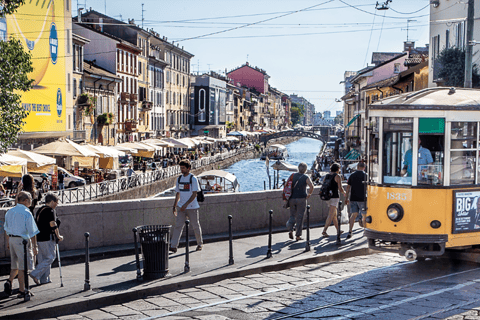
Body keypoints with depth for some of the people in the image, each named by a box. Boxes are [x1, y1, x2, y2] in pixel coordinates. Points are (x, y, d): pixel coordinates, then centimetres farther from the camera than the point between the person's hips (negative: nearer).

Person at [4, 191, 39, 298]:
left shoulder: (10, 212, 7)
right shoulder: (27, 213, -14)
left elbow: (6, 228, 15)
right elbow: (31, 232, -13)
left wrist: (8, 242, 24)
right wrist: (34, 246, -8)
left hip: (12, 239, 7)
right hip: (22, 240, -7)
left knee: (15, 265, 19)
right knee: (23, 266, 0)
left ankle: (9, 281, -1)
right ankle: (22, 291, 4)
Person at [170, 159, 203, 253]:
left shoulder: (193, 179, -8)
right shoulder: (179, 179, 10)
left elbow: (194, 194, -13)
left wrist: (186, 204, -22)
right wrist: (174, 206, 13)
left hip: (192, 207, -4)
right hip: (181, 207, 4)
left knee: (195, 226, 7)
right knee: (178, 226, -5)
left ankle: (200, 244, 25)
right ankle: (173, 246, -9)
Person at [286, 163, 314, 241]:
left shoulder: (293, 176, 6)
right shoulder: (306, 177, -5)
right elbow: (311, 186, -19)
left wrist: (289, 195, 15)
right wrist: (309, 194, -4)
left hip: (292, 198, 3)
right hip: (301, 199, -3)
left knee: (292, 215, 16)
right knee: (299, 217, 4)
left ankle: (290, 229, -6)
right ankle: (298, 235, 7)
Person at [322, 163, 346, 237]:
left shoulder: (326, 176, 11)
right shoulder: (337, 176, -8)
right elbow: (340, 188, -12)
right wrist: (344, 193, 6)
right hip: (334, 197, -7)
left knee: (334, 214, 18)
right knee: (331, 215, -8)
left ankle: (338, 230, 25)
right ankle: (324, 231, -15)